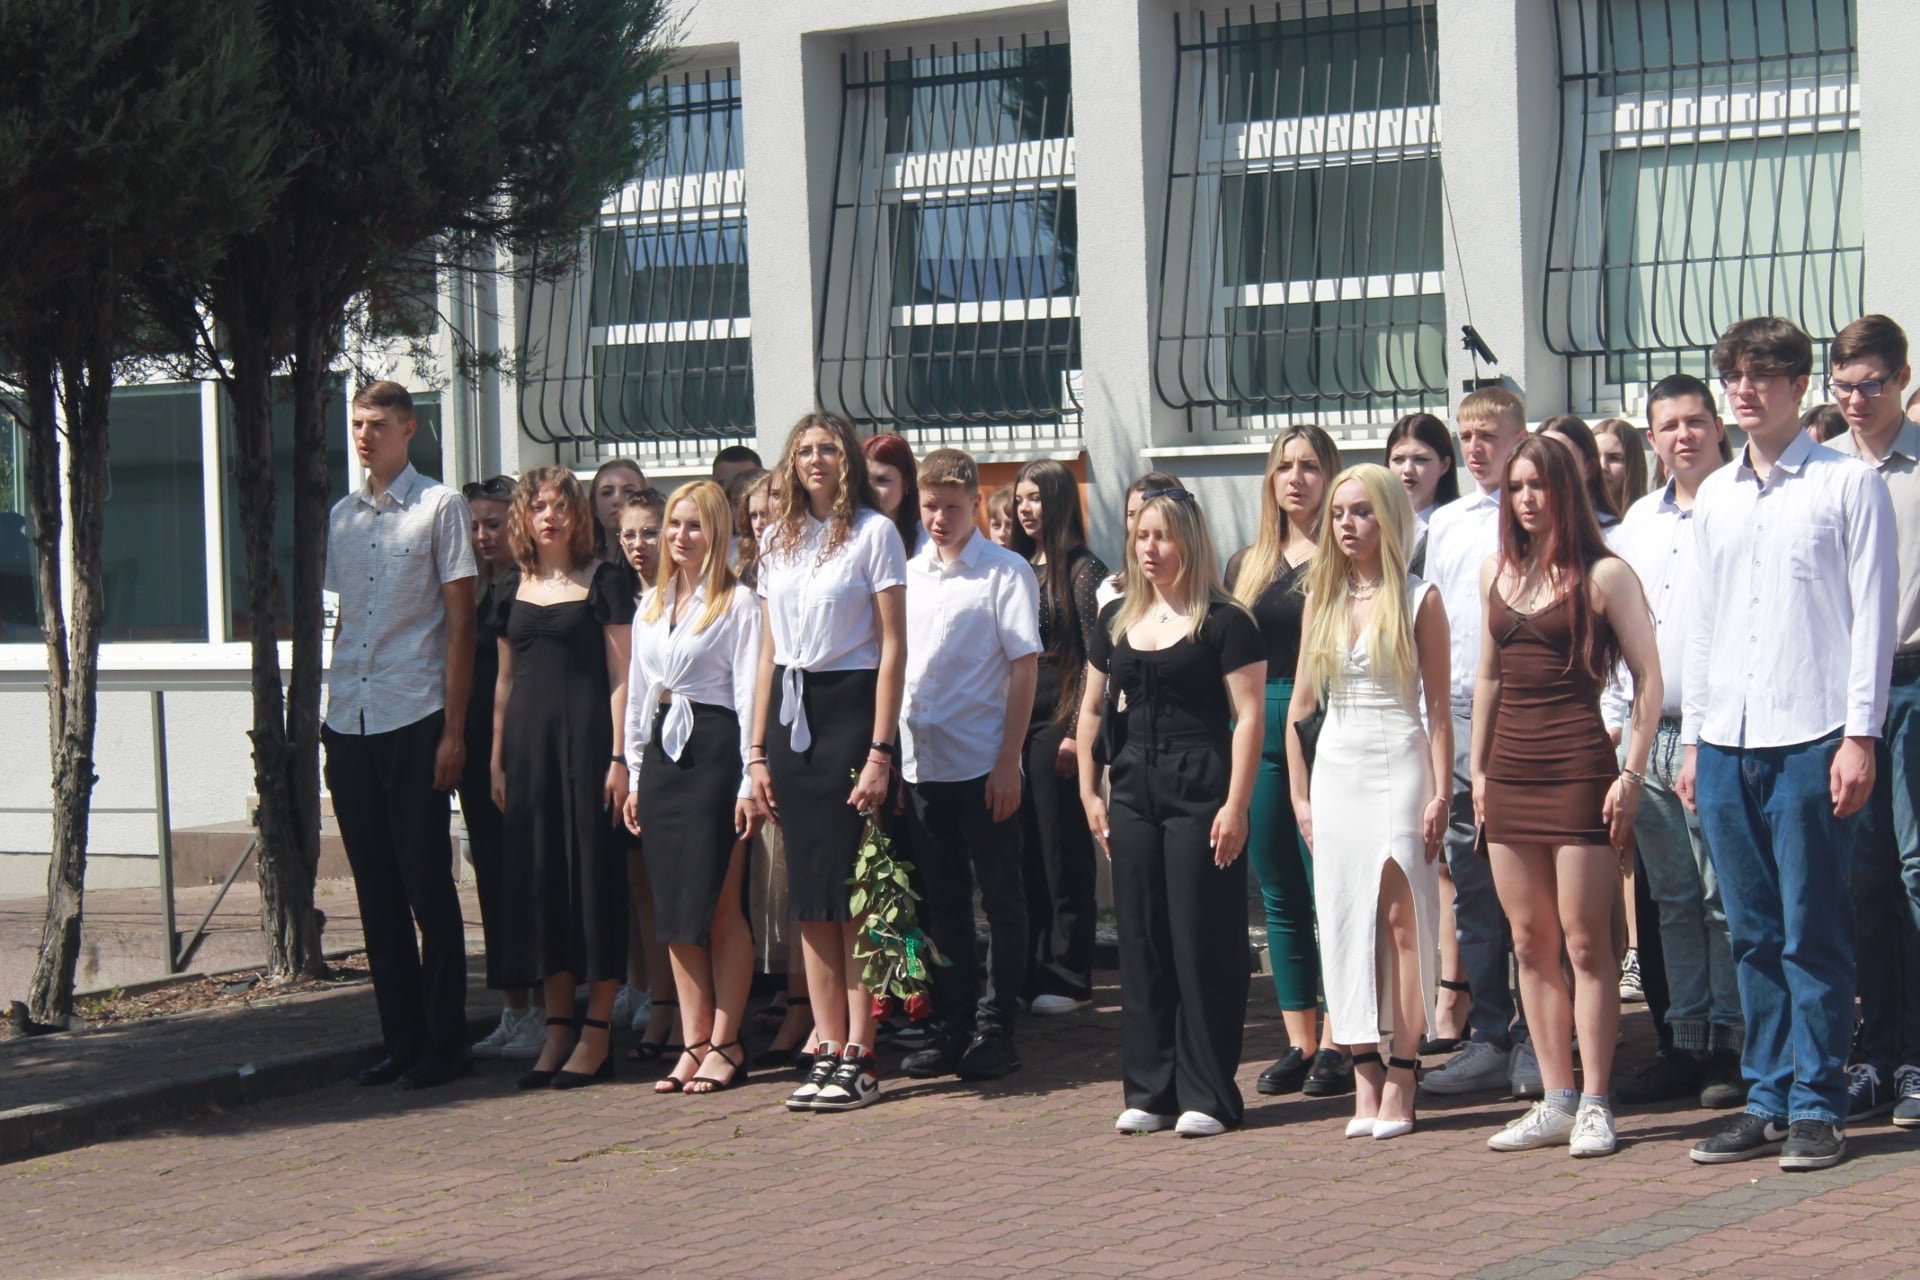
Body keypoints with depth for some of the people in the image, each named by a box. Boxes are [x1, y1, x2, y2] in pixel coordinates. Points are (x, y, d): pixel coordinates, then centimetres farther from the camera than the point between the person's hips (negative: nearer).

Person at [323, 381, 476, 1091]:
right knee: (376, 889, 8)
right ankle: (400, 1038, 15)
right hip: (350, 723, 6)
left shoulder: (440, 507, -2)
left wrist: (454, 729, -10)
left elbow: (460, 624, -4)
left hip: (414, 721, -5)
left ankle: (444, 1042, 5)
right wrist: (330, 720, 12)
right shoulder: (343, 516, 14)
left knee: (427, 884, -2)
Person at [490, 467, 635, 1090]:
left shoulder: (601, 581, 0)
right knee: (540, 875, 5)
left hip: (587, 735, -5)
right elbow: (505, 681, 16)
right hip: (528, 741, 5)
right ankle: (558, 1028, 12)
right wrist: (497, 760, 11)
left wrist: (619, 757, -11)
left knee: (593, 870, -4)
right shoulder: (514, 590, 13)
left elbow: (620, 676, -4)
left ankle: (597, 1031, 0)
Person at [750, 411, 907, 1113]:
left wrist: (880, 750, -14)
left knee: (854, 893, -5)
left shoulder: (875, 533, -4)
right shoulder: (778, 540, 13)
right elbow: (770, 650, 16)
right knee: (810, 895, 6)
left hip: (850, 706, -6)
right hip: (791, 713, 6)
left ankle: (859, 1058, -1)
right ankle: (827, 1050, 10)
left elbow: (893, 647, -8)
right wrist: (757, 750, 11)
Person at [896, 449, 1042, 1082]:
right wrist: (887, 754, 7)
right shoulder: (908, 574, 11)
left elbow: (1025, 668, -7)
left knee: (1000, 900, 1)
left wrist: (1009, 761, -13)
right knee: (942, 902, 11)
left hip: (983, 763, -5)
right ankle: (953, 1025, 18)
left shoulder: (1006, 573, -4)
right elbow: (893, 665, 15)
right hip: (920, 762, 5)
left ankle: (995, 1029, 7)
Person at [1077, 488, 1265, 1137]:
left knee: (1203, 942, -4)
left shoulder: (1224, 622, -5)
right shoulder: (1116, 621, 13)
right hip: (1133, 792, 6)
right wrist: (1089, 791, 11)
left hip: (1201, 794, -6)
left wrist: (1236, 804, -15)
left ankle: (1206, 1094, 2)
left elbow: (1249, 715, -9)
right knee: (1140, 940, 7)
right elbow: (1092, 707, 19)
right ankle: (1149, 1090, 14)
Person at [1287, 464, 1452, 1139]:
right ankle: (1364, 1073, 6)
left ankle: (1400, 1082, -4)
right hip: (1335, 771, 4)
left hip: (1399, 766, -4)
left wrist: (1440, 793, -10)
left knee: (1405, 923, -6)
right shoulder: (1322, 599, 11)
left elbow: (1438, 706, -3)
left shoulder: (1417, 599, 0)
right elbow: (1300, 704, 13)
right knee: (1345, 924, 2)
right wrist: (1300, 792, 7)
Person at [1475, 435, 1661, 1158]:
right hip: (1510, 769, 6)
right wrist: (1478, 770, 16)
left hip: (1579, 768, -6)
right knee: (1530, 945, 7)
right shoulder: (1497, 573, 13)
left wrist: (1632, 774, -12)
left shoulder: (1603, 574, -5)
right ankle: (1555, 1103, 12)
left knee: (1586, 943, -4)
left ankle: (1595, 1106, 0)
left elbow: (1648, 677, -7)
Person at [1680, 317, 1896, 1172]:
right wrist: (1693, 739, 15)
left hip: (1810, 739, -5)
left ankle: (1817, 1104, 2)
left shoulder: (1849, 484, 1)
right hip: (1727, 743, 5)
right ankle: (1767, 1098, 12)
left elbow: (1872, 613, -3)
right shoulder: (1713, 498, 16)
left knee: (1812, 933, -3)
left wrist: (1859, 733, -9)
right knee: (1754, 934, 7)